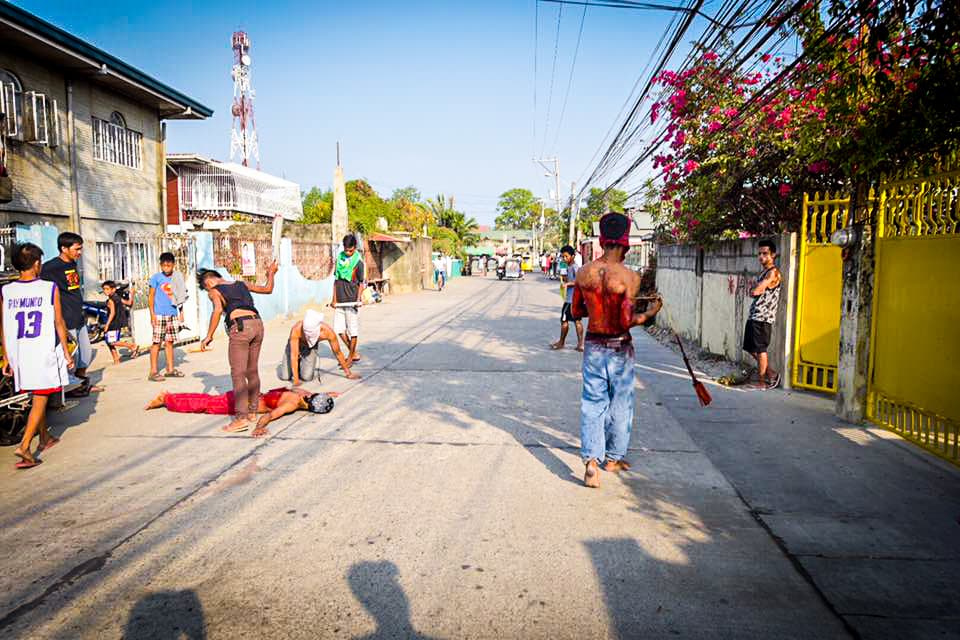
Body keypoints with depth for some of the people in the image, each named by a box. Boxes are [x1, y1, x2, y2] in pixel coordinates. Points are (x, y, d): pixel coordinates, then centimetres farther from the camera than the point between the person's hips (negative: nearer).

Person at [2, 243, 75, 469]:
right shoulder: (50, 288, -8)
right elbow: (59, 324, -4)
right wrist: (66, 352, 4)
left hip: (19, 355, 4)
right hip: (45, 353, -4)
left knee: (36, 397, 20)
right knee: (40, 401, 1)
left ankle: (45, 438, 34)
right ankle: (24, 447, -11)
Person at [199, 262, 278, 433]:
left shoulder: (214, 291, 8)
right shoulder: (241, 284, 25)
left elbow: (218, 310, -12)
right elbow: (267, 289, 31)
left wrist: (209, 336, -11)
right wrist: (271, 274, 49)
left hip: (240, 328, -7)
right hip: (257, 324, 7)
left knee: (238, 374, -8)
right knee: (252, 371, 14)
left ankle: (241, 418, -14)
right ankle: (252, 411, 22)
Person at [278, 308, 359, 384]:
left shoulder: (328, 331, -35)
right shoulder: (296, 329, -42)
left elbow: (338, 352, -19)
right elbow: (294, 355, -37)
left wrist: (348, 373, -10)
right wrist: (296, 380, -41)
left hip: (311, 347, 1)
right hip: (295, 345, -1)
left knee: (307, 377, -17)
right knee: (285, 376, -11)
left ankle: (303, 364, 17)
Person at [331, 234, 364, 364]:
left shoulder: (358, 262, -6)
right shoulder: (340, 258, 8)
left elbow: (361, 284, -4)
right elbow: (336, 280, 13)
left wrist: (358, 300, -17)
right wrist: (334, 299, 8)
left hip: (352, 301, -6)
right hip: (340, 301, 6)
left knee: (353, 330, 0)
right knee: (339, 329, 7)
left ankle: (350, 358, 12)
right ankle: (354, 354, 21)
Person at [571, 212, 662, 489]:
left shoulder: (584, 272, -2)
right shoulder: (629, 277, -17)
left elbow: (575, 312, 7)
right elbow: (626, 321, -21)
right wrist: (649, 313, -4)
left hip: (593, 344, 3)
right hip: (619, 347, -3)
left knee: (592, 403, 9)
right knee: (620, 403, 14)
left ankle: (591, 460, -5)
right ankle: (613, 458, 28)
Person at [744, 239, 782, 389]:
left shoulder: (773, 272, -12)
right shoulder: (762, 271, 18)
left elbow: (755, 291, -18)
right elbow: (752, 291, 16)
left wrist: (755, 288, 3)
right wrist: (756, 288, -4)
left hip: (763, 317, -9)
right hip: (754, 315, 9)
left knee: (760, 349, -4)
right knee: (752, 349, 14)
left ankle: (762, 382, 6)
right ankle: (772, 374, 25)